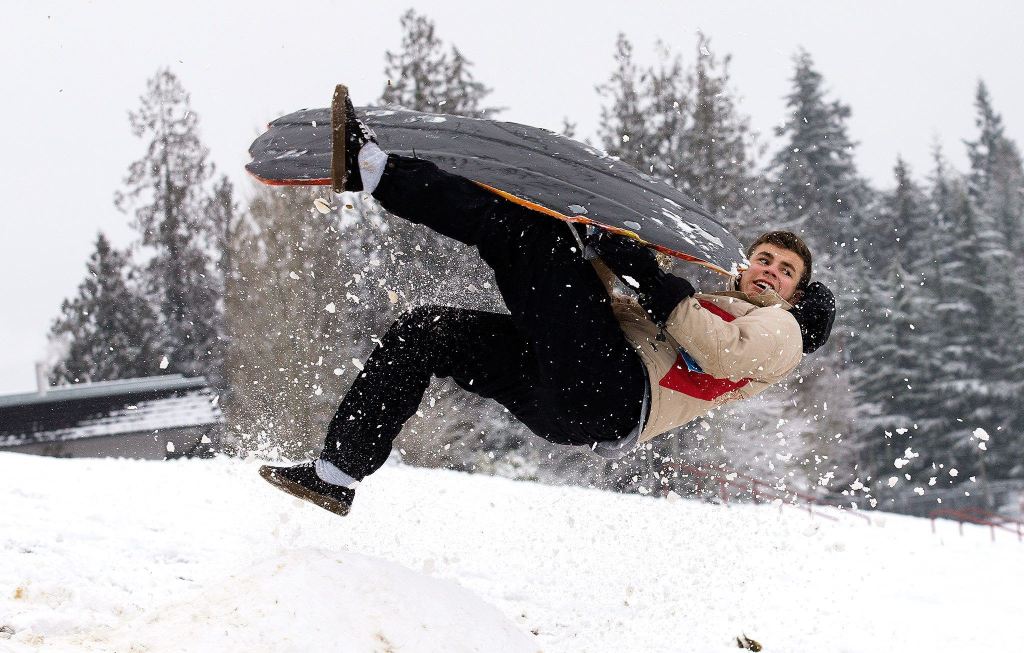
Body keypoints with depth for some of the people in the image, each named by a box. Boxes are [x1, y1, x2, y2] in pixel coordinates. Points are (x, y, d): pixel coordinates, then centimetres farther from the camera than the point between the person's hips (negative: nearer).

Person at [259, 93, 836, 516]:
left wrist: (646, 272, -8)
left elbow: (723, 348, -6)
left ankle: (375, 170, -19)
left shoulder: (780, 332, 16)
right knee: (426, 329, -1)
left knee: (529, 232, -14)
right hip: (564, 400, 8)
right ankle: (339, 473, -6)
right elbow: (614, 313, 31)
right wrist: (597, 254, 16)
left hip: (615, 396, -8)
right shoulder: (703, 307, 39)